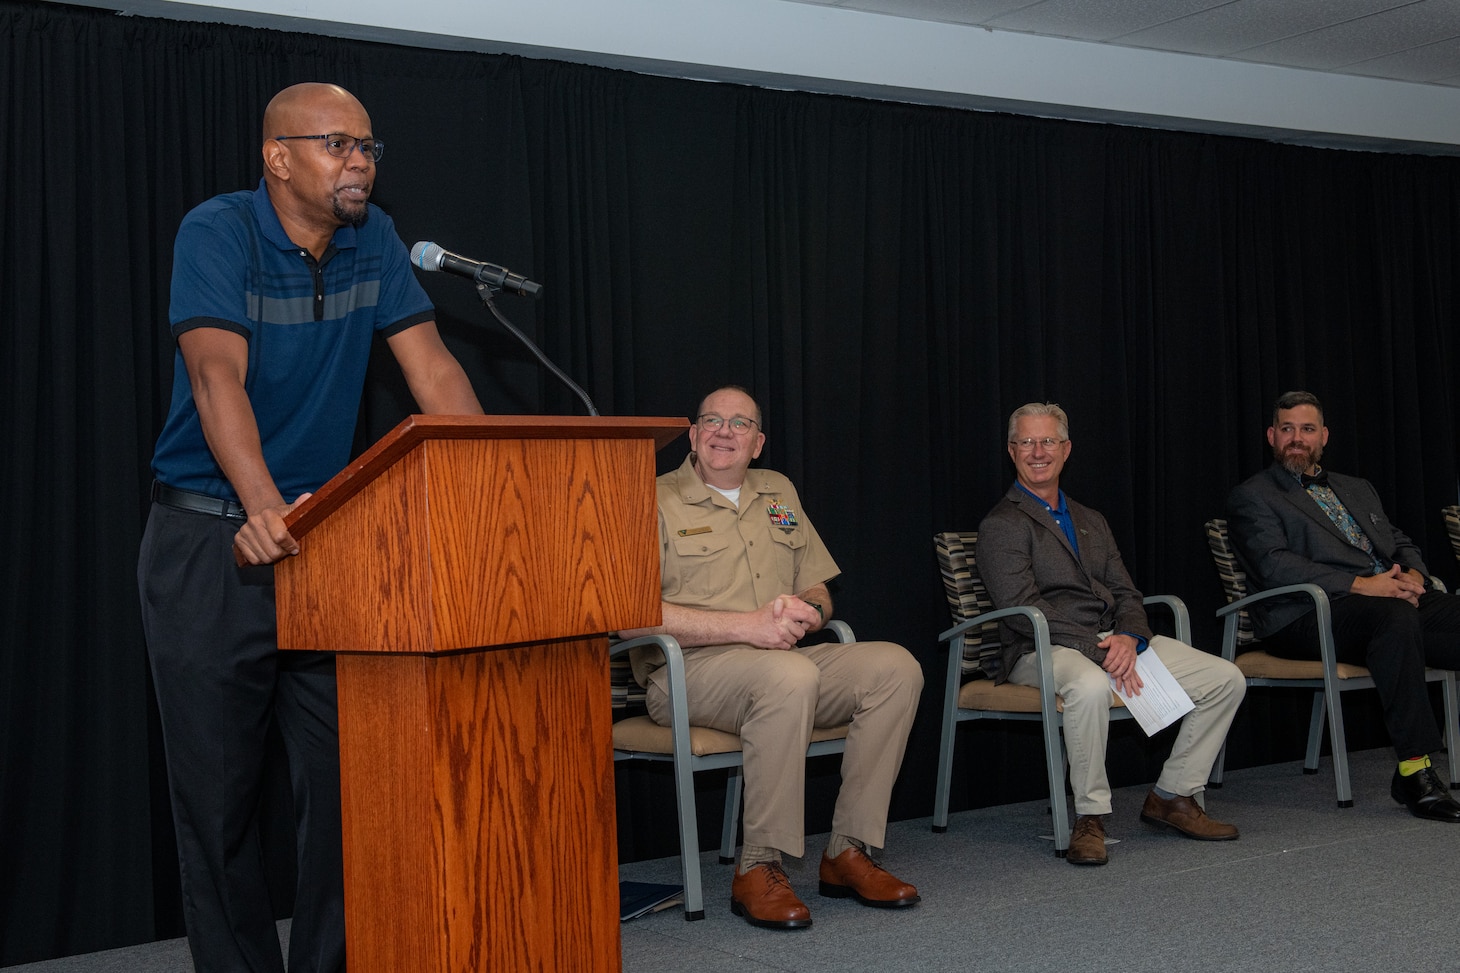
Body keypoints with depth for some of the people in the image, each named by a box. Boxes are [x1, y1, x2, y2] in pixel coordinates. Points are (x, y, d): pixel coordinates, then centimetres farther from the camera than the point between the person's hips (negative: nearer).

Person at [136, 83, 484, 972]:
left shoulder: (372, 240, 5)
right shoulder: (218, 233, -11)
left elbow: (432, 366, 1)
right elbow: (218, 373, -25)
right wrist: (263, 507, -40)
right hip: (210, 541, -4)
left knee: (349, 775, 1)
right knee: (219, 789, 2)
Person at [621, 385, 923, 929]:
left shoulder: (779, 494, 20)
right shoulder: (658, 502, -1)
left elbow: (818, 589, 23)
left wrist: (806, 612, -4)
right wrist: (748, 626, -19)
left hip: (779, 658, 6)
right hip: (687, 671, -6)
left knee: (895, 666, -17)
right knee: (790, 675, -37)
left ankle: (847, 851, -14)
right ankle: (758, 869, -27)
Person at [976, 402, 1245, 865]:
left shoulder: (1091, 522, 22)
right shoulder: (1001, 526, -2)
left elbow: (1125, 593, 15)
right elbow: (1024, 609, -13)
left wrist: (1128, 638, -10)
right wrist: (1100, 651, -21)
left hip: (1116, 641, 7)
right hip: (1044, 650, -7)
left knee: (1226, 678, -5)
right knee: (1091, 687, -41)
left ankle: (1173, 796, 6)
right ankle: (1090, 817, -24)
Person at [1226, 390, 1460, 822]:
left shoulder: (1358, 490, 31)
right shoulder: (1251, 498, 8)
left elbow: (1402, 544, 25)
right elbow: (1274, 566, -8)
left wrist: (1413, 575, -1)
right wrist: (1360, 585, -18)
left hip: (1395, 598, 6)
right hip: (1309, 618, -6)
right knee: (1396, 616, -37)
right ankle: (1414, 771, -36)